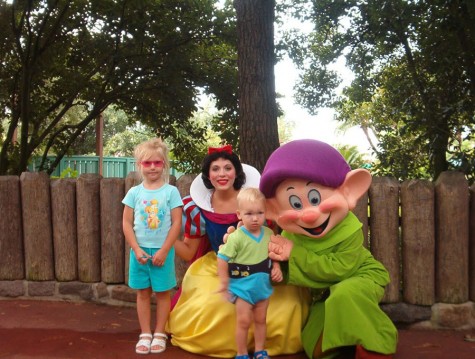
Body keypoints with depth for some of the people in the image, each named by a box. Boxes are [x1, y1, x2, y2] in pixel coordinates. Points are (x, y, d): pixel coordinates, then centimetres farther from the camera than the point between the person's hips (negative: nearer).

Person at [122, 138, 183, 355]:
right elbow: (127, 223, 1)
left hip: (162, 250, -2)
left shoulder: (171, 191, -5)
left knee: (162, 292, 7)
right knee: (143, 292, 9)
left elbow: (177, 223, -8)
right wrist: (136, 249, -8)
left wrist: (163, 250, -12)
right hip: (140, 250, 2)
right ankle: (145, 334, 20)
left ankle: (159, 334, 19)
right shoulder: (134, 192, 1)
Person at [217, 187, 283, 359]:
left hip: (263, 285, 4)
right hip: (243, 286, -4)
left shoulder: (269, 233, -5)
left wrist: (276, 268, -6)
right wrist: (224, 283, -14)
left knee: (260, 320, 16)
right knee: (243, 321, 3)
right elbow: (222, 259, -17)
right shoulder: (236, 237, -20)